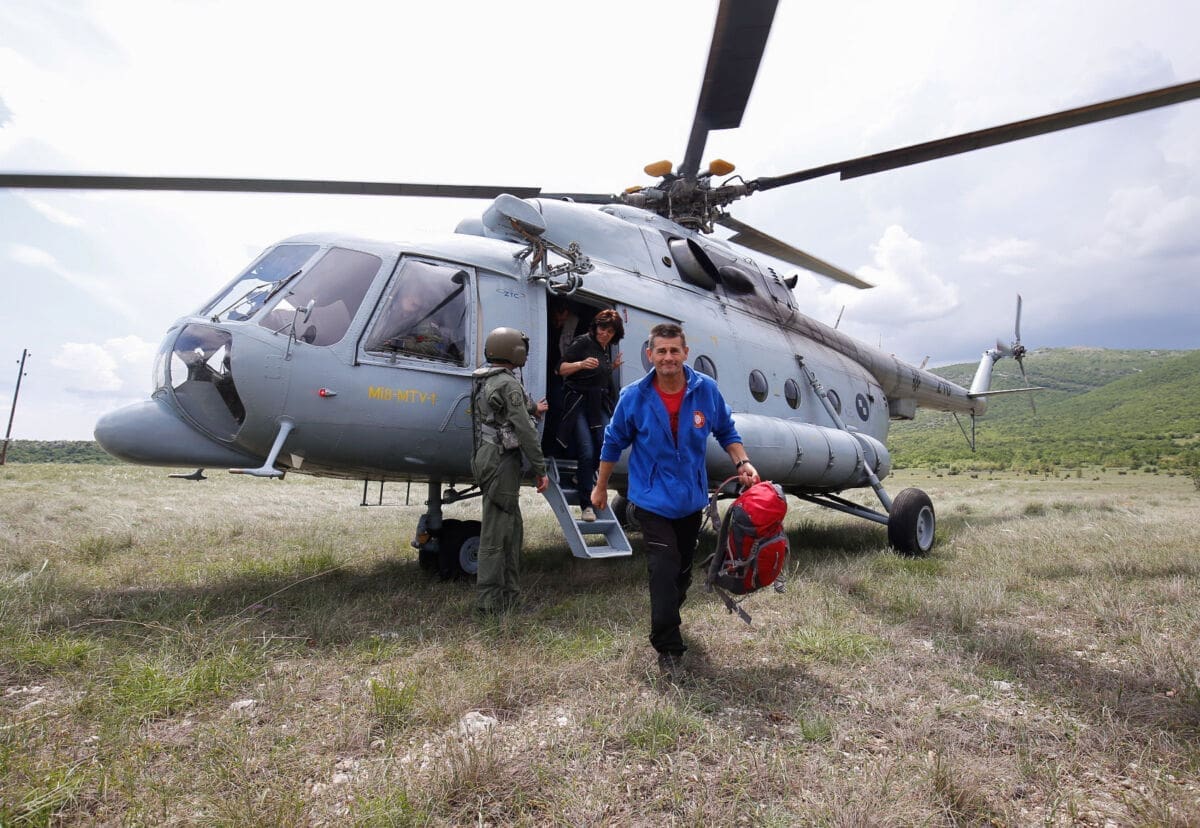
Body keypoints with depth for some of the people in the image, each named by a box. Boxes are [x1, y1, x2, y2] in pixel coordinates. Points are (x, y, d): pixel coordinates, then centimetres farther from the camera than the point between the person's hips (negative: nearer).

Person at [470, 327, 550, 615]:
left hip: (485, 458, 10)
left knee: (513, 527, 16)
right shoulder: (508, 383, -14)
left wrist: (533, 407, 52)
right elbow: (525, 430, -17)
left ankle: (509, 590, 23)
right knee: (495, 532, -4)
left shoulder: (482, 381, 16)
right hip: (502, 462, -10)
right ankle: (490, 599, 3)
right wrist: (540, 469, -12)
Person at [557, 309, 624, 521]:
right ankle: (585, 505, -4)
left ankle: (582, 476, 18)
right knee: (587, 451, -13)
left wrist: (612, 367, 8)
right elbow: (561, 369, -11)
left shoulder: (608, 348, 13)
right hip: (578, 401, -6)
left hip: (598, 403, 6)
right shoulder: (583, 342, -8)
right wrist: (581, 364, -27)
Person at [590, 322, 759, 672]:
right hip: (653, 500, -3)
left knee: (683, 570, 18)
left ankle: (667, 621, 44)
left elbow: (726, 431, 7)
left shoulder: (706, 390, -8)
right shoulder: (634, 397, -12)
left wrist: (742, 463, -10)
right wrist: (600, 487, 10)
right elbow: (614, 443, 2)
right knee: (664, 572, -11)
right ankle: (667, 647, 6)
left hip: (692, 499, 4)